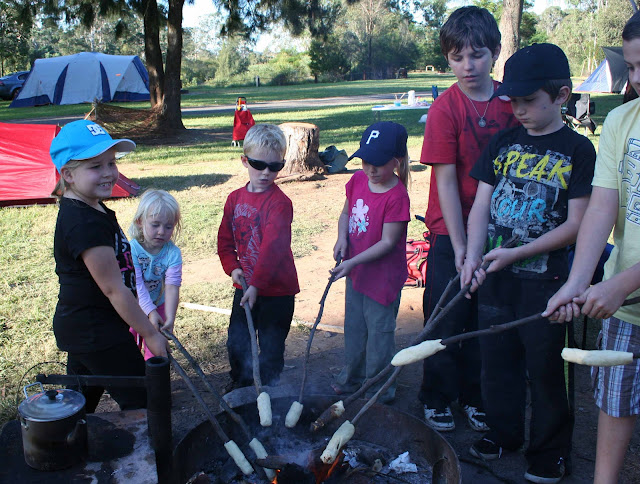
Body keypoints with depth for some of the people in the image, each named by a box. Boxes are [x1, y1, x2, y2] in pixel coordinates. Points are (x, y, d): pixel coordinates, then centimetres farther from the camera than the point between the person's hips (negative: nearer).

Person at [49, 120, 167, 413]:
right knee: (140, 403, -1)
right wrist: (150, 334, -17)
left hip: (80, 327, 10)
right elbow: (114, 289, -23)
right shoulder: (84, 224, -25)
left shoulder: (92, 210, 7)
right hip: (97, 334, -10)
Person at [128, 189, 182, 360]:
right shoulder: (132, 249, -21)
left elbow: (172, 287, -24)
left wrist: (170, 318, -34)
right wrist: (150, 311, -33)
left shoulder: (173, 253, -16)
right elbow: (136, 284, -25)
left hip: (158, 307, 1)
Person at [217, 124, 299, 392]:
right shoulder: (235, 199, 3)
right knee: (236, 342, 20)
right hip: (245, 286, 6)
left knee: (271, 349, 8)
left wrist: (257, 284, -31)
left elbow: (272, 247, -26)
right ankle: (240, 384, 45)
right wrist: (232, 268, -5)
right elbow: (225, 240, 10)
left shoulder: (279, 202, -18)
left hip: (277, 291, -6)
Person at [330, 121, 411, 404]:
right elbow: (346, 213, 12)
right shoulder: (358, 180, -2)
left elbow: (388, 242, -22)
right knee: (354, 328, 22)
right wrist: (342, 238, -8)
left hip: (383, 277, -7)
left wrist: (353, 262, -26)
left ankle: (380, 388, 26)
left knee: (379, 333, 7)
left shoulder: (396, 196, -23)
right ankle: (353, 377, 42)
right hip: (356, 272, 7)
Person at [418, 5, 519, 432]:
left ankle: (475, 397, 32)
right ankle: (437, 399, 25)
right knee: (446, 319, 5)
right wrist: (459, 245, -14)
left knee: (484, 320, 12)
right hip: (451, 232, -3)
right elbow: (446, 180, -12)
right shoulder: (446, 108, -11)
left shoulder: (512, 102, 1)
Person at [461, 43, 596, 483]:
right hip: (496, 276, 4)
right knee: (498, 360, 16)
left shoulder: (578, 150, -6)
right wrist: (473, 256, -10)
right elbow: (482, 204, 4)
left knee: (546, 369, 7)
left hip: (545, 279, -4)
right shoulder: (504, 142, 6)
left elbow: (575, 225, -10)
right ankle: (504, 431, 37)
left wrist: (516, 253, -16)